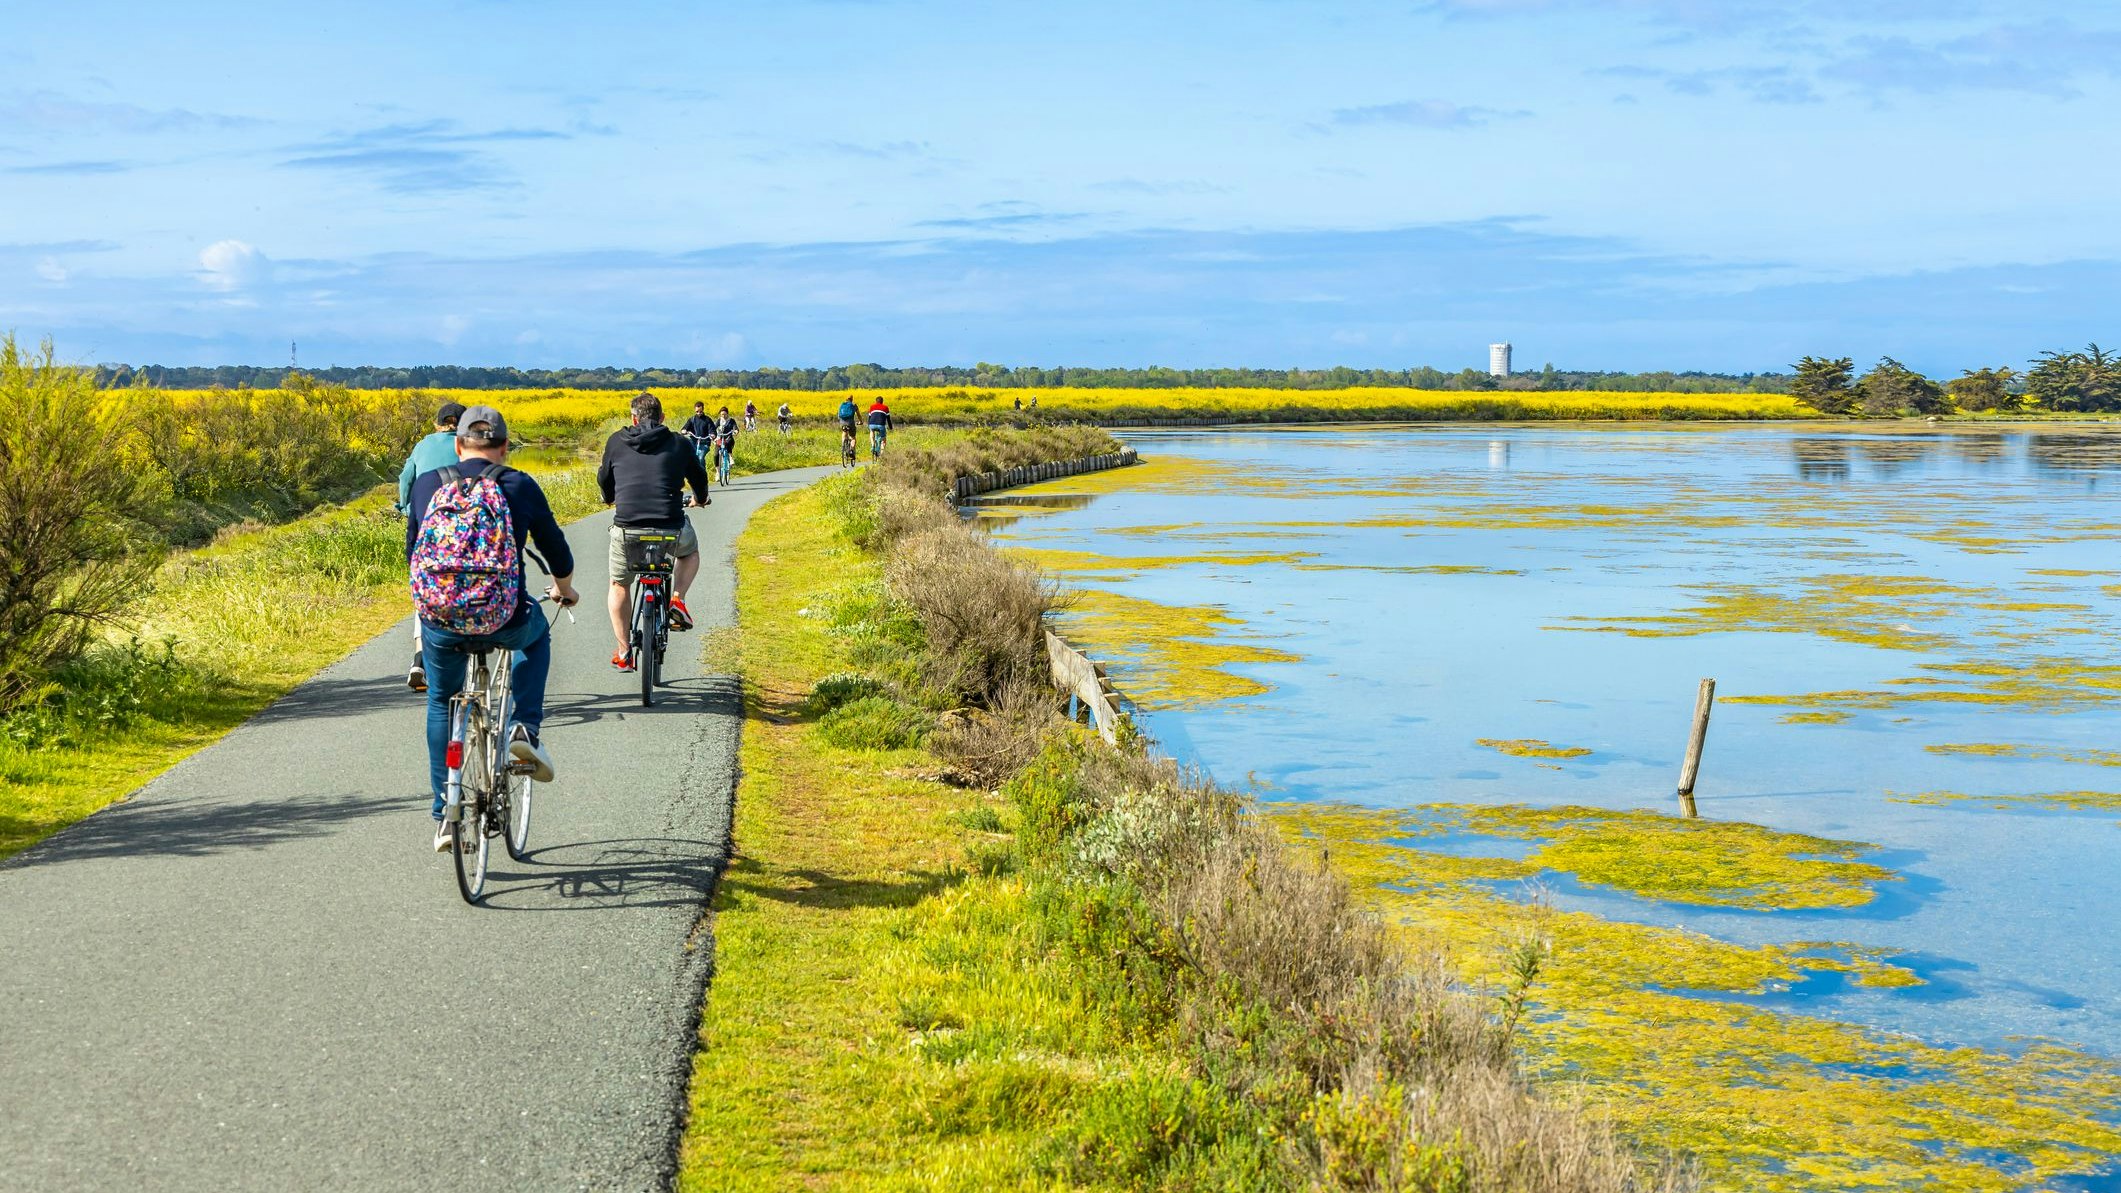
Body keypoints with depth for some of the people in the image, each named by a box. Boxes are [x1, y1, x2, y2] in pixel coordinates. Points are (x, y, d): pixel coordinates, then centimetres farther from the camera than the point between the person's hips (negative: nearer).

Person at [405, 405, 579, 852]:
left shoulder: (426, 484, 8)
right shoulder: (520, 486, 4)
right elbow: (557, 551, 15)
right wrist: (565, 590, 37)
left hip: (442, 623, 1)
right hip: (505, 622, -1)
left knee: (441, 706, 28)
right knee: (537, 635, 35)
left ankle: (444, 816, 26)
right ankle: (525, 729, 17)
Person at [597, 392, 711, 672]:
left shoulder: (617, 441, 9)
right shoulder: (679, 444, 8)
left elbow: (604, 478, 23)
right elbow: (699, 478, 23)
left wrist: (610, 499, 47)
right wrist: (700, 499, 47)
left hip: (627, 528, 0)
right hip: (672, 529, 0)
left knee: (619, 586, 24)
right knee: (690, 552, 35)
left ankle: (623, 653, 23)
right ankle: (678, 600, 11)